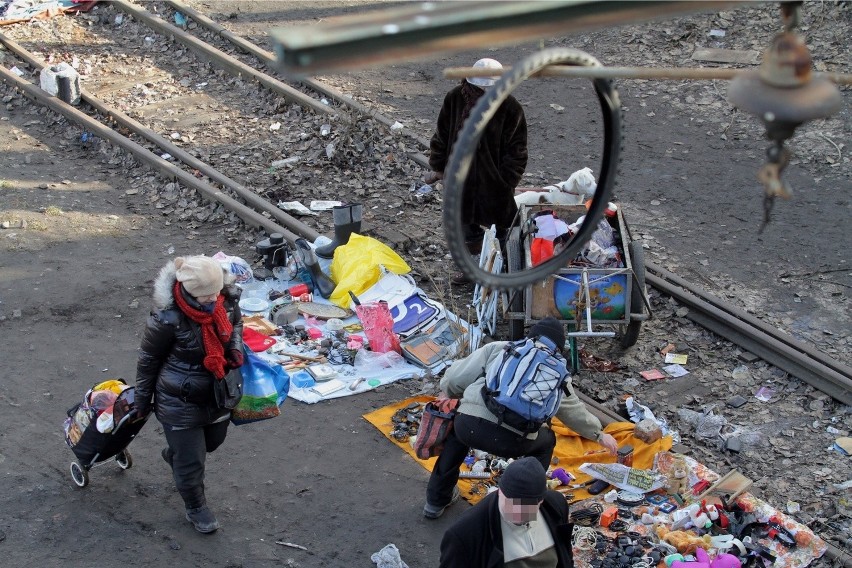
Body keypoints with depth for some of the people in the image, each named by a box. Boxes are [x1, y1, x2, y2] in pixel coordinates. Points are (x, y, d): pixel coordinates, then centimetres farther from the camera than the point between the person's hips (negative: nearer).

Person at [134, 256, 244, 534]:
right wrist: (143, 399, -1)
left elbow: (235, 323, 8)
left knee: (213, 441, 30)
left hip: (218, 392, 6)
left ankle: (174, 454, 62)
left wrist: (236, 347, -13)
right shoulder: (168, 318, -32)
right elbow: (148, 359, -14)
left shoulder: (226, 299, -18)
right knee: (191, 461, 10)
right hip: (180, 402, -6)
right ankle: (196, 508, 39)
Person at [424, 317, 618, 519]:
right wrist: (599, 435, 51)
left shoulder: (498, 348, 20)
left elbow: (456, 377, 17)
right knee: (546, 441, 32)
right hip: (511, 441, 0)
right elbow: (574, 410, 35)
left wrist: (447, 393, 39)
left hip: (469, 426, 1)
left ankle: (437, 500, 40)